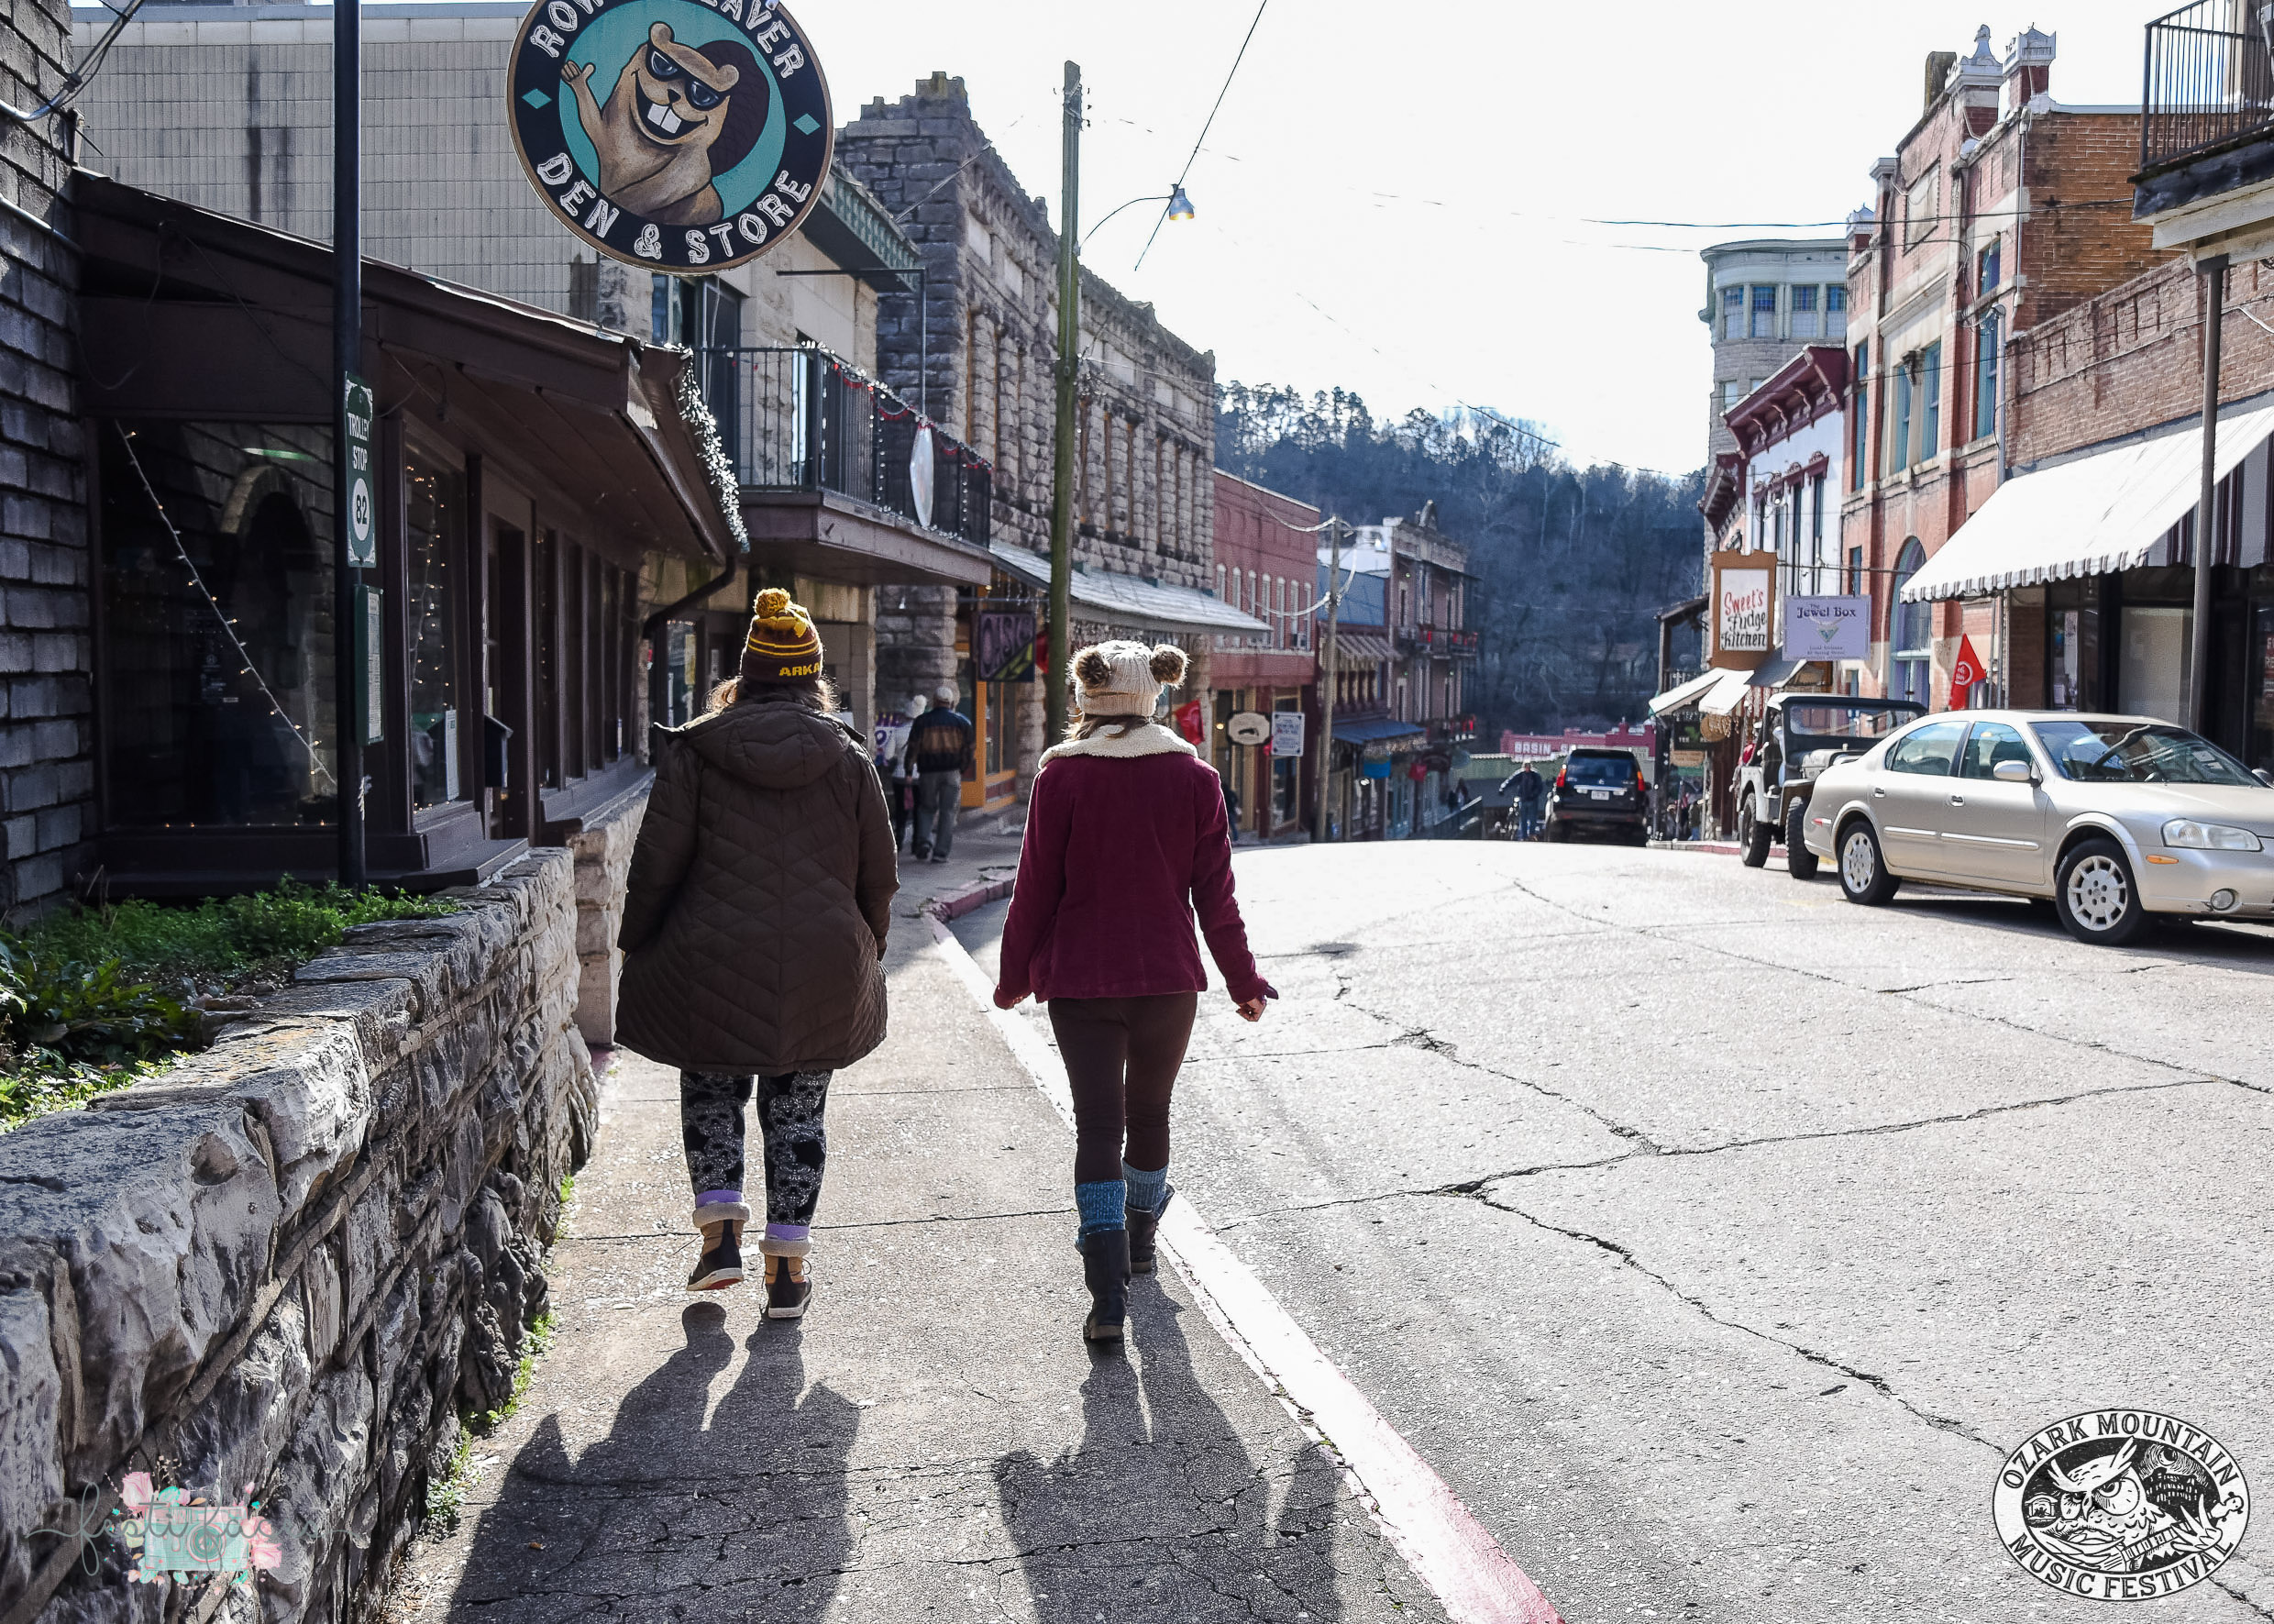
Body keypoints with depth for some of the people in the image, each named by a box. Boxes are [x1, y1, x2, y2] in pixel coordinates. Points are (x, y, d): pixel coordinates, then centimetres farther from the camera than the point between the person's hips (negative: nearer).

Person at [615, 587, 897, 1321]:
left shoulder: (696, 751, -4)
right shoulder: (847, 758, 1)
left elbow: (657, 863, -4)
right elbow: (878, 874, 5)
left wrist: (638, 949, 8)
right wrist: (864, 949, 18)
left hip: (712, 965, -1)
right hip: (821, 974, 1)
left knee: (710, 1092, 19)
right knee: (798, 1108, 10)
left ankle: (720, 1228, 9)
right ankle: (788, 1264, 11)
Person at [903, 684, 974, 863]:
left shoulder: (922, 721, 2)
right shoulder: (961, 722, 5)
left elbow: (913, 747, -1)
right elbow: (967, 749, 6)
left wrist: (909, 771, 3)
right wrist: (963, 770, 15)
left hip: (928, 772, 0)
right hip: (952, 772, 0)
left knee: (926, 808, 16)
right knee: (948, 812, 3)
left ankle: (924, 840, -4)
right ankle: (941, 852, -1)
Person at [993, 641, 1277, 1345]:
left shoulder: (1061, 776, -7)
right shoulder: (1194, 777, -1)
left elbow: (1036, 889, -5)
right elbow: (1215, 892, 1)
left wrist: (1014, 977, 7)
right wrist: (1243, 980, 10)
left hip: (1079, 978, -2)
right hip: (1169, 977, 2)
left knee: (1097, 1124, -1)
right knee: (1149, 1113, 20)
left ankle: (1108, 1296, -10)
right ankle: (1138, 1241, 40)